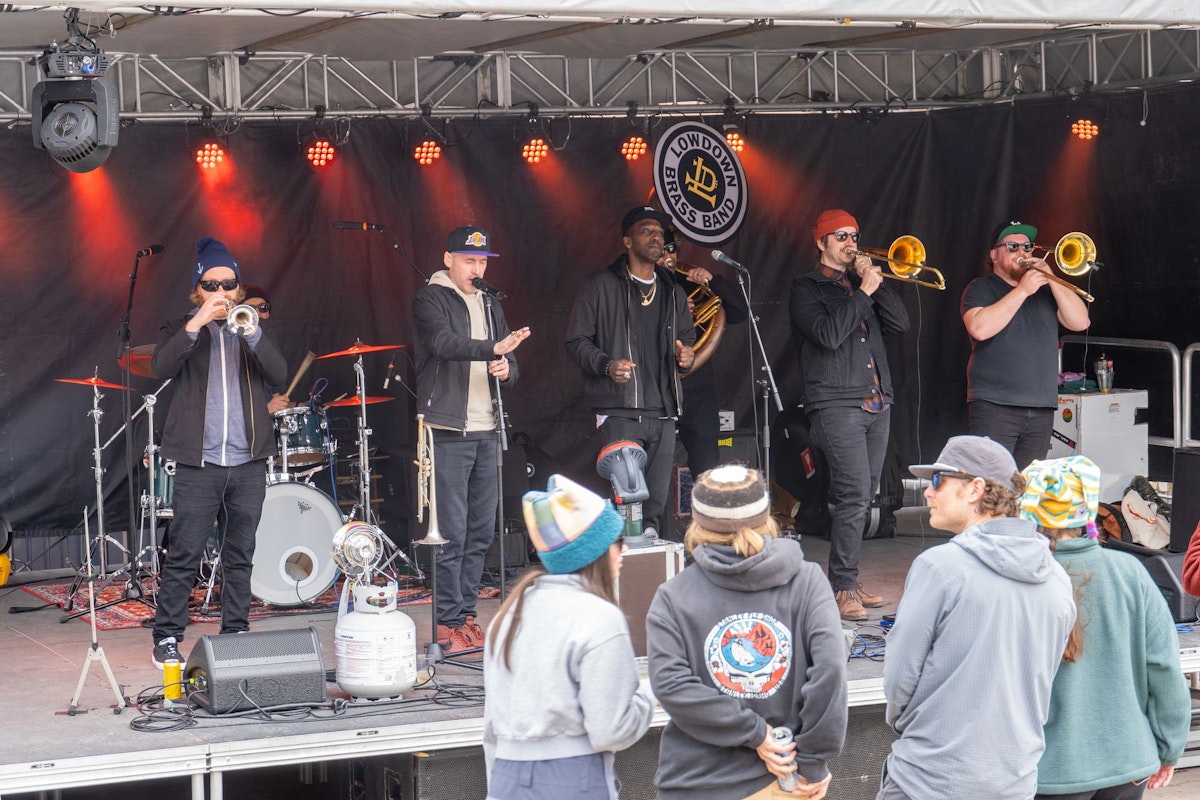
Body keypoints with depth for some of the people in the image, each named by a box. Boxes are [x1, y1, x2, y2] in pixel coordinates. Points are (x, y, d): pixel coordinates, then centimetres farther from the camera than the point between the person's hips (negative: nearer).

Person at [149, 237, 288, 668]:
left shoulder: (251, 331, 14)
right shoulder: (181, 329, 8)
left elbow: (278, 373, -3)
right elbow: (161, 368, -12)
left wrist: (249, 330, -16)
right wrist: (197, 323, -19)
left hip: (249, 462, 3)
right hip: (199, 463, -3)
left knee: (240, 556, 8)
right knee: (184, 555, -4)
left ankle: (236, 634, 16)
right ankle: (167, 639, 2)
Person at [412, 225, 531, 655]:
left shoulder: (490, 304, 19)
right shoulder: (431, 299, -3)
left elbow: (509, 362, 20)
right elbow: (444, 342, -22)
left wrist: (506, 370, -5)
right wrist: (493, 349, -36)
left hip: (486, 430, 7)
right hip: (448, 430, -7)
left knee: (481, 530, 8)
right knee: (452, 530, -8)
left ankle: (466, 612, 17)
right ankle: (447, 623, -3)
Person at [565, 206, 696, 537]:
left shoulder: (673, 293, 19)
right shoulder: (601, 286, 2)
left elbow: (687, 337, 29)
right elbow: (576, 342, 0)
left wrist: (686, 357, 5)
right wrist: (606, 365, -18)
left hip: (663, 413, 6)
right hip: (620, 412, -5)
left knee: (656, 503, 5)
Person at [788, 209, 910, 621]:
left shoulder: (859, 282, 20)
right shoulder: (807, 288, 0)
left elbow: (899, 323, 9)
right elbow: (828, 334, -16)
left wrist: (876, 282, 0)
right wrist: (864, 291, -11)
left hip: (877, 403, 7)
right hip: (836, 404, -7)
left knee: (862, 497, 8)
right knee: (854, 495, -15)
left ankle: (846, 582, 15)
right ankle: (842, 587, -11)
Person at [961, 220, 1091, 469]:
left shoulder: (1045, 291, 20)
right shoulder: (981, 289, 4)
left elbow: (1080, 322, 7)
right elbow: (980, 329, -16)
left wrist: (1052, 281, -3)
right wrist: (1022, 290, -14)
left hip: (1041, 410, 5)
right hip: (995, 408, -5)